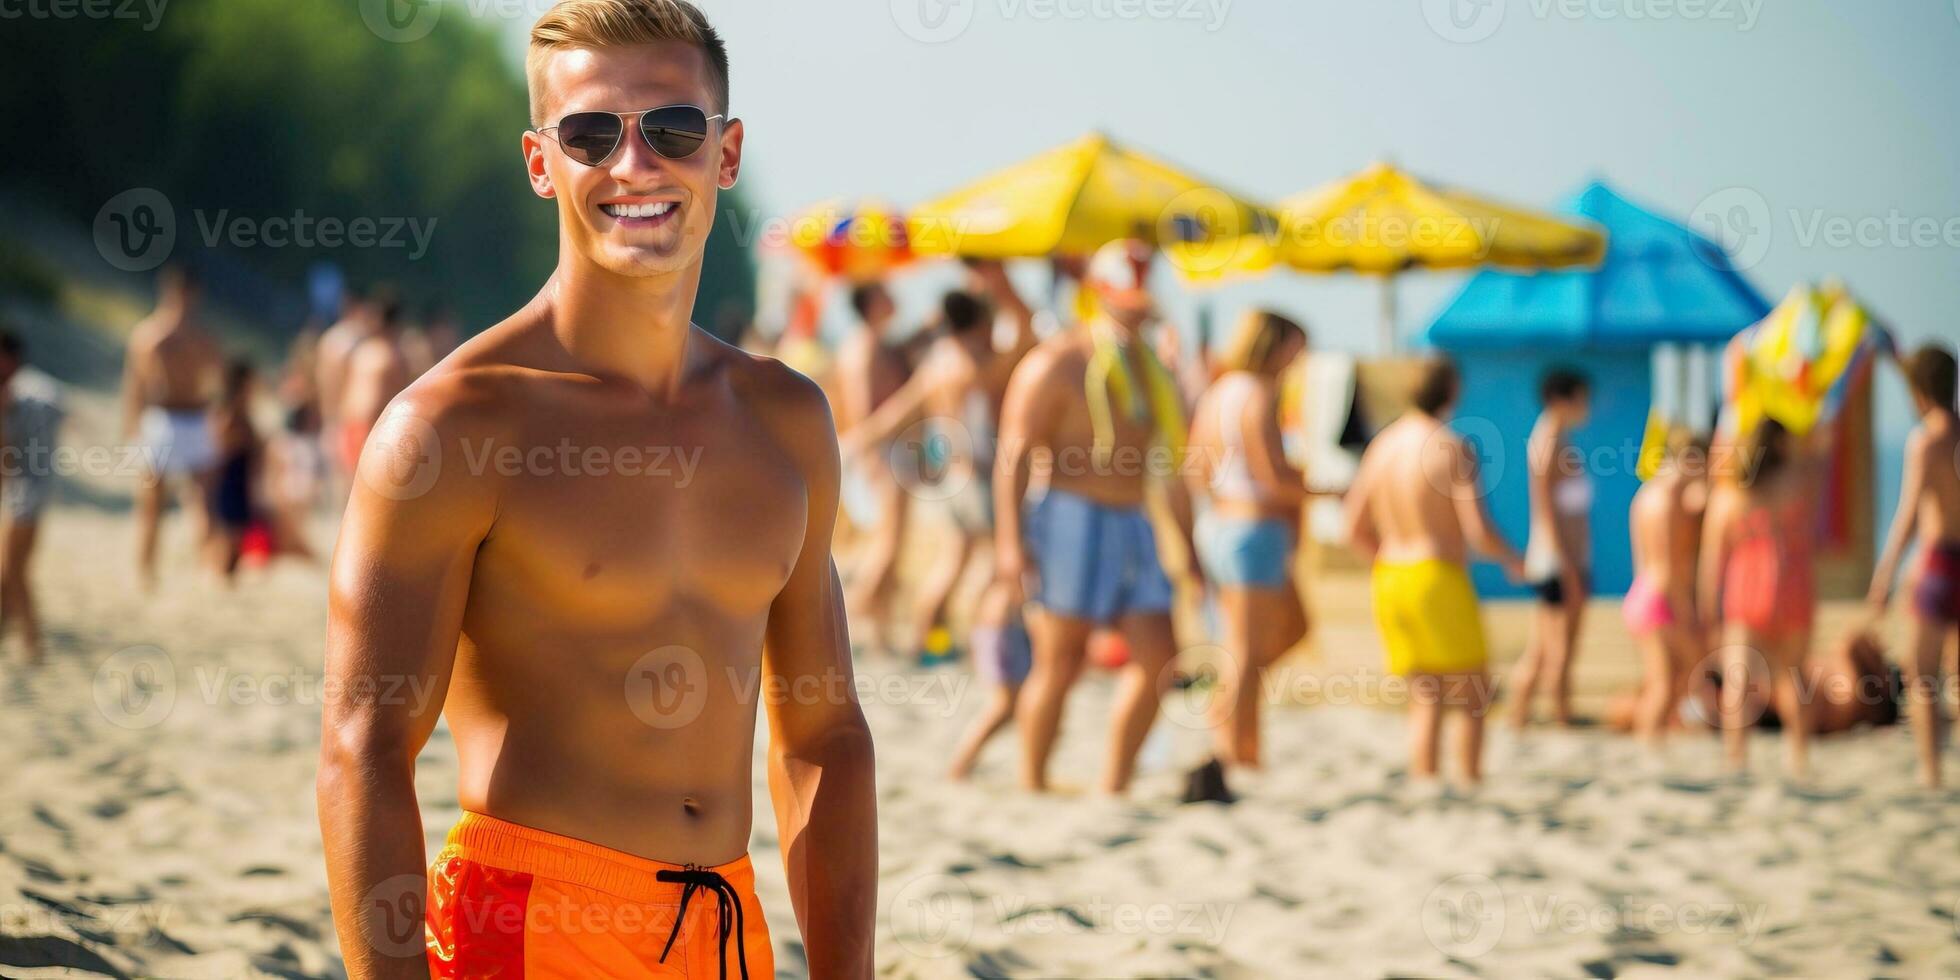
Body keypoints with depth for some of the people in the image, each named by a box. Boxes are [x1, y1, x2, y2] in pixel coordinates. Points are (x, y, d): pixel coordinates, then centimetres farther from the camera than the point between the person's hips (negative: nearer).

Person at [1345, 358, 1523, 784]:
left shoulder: (1381, 445, 7)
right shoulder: (1454, 449, -12)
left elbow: (1356, 530, 10)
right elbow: (1479, 530, -17)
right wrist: (1512, 559, 3)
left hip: (1389, 578, 6)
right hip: (1440, 581, -6)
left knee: (1424, 698, 11)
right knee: (1474, 694, 7)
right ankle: (1472, 782, 3)